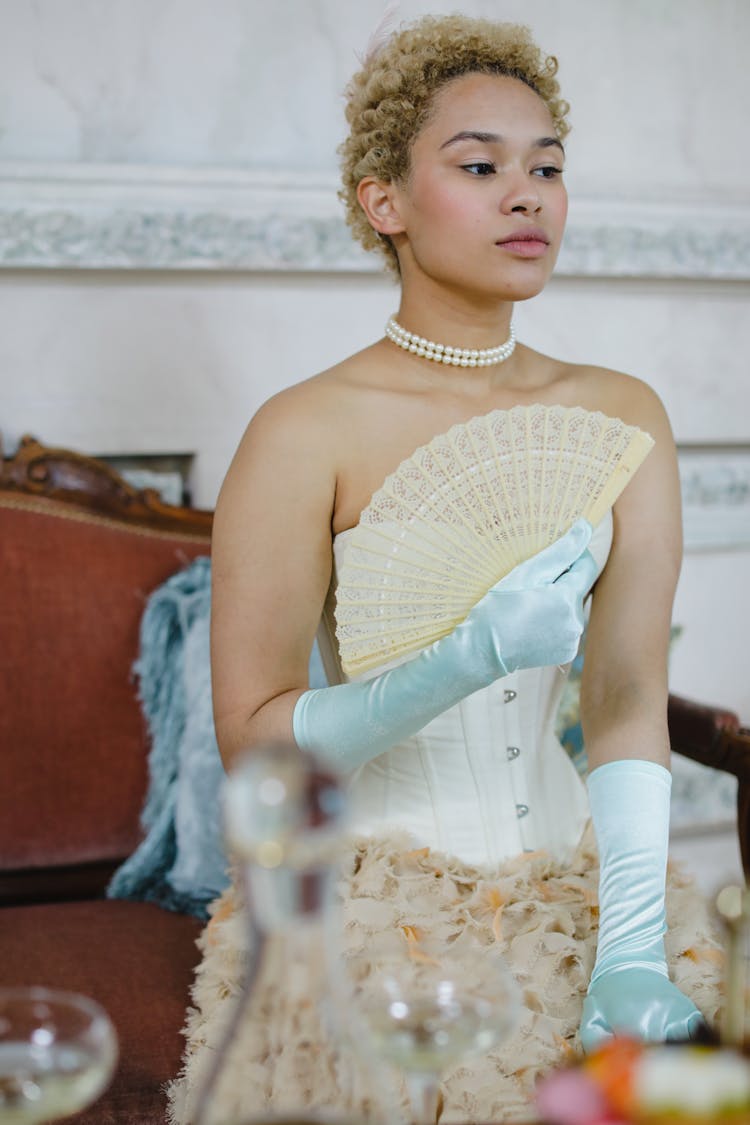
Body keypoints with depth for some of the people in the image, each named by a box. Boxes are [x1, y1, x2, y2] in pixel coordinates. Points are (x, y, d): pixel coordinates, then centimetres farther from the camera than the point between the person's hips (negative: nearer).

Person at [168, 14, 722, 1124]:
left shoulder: (619, 416, 3)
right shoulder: (306, 433, -9)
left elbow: (630, 698, -5)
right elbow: (250, 736, -10)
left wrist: (631, 952, -15)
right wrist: (466, 661, -24)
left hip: (568, 883, 4)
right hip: (367, 896, -3)